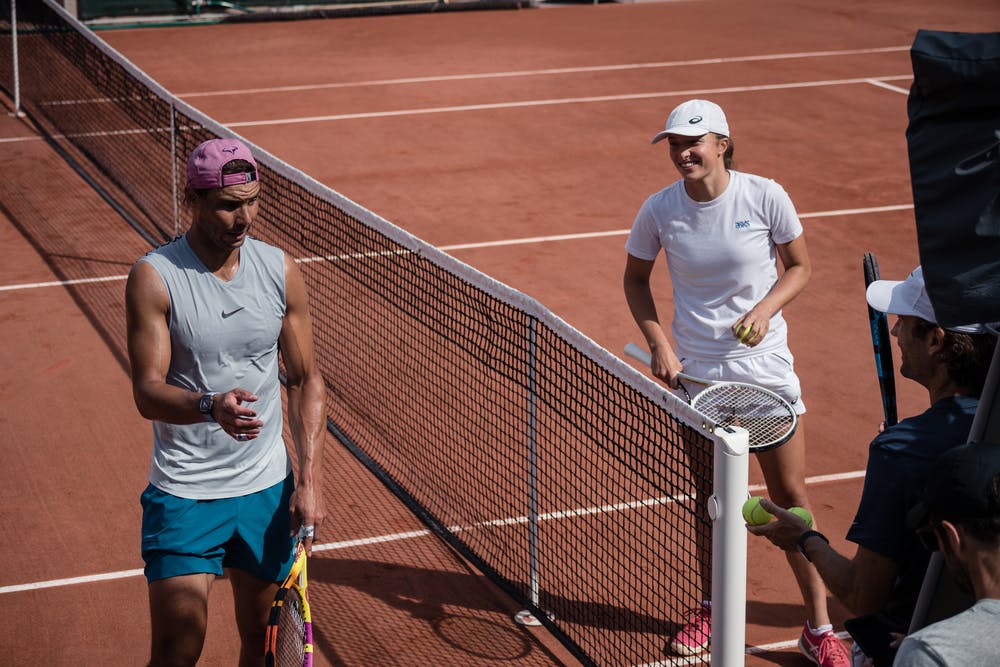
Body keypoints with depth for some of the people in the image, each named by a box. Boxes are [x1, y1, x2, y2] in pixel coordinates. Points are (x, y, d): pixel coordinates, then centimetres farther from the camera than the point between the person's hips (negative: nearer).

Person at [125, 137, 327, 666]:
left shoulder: (281, 271, 0)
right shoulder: (154, 278, -12)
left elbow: (305, 380, 6)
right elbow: (147, 392, -17)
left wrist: (309, 480, -2)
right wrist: (211, 407, -38)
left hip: (268, 490, 4)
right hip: (183, 496, -4)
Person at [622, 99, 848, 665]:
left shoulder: (765, 196, -12)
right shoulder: (660, 210, -7)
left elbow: (800, 267, 0)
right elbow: (636, 279, 8)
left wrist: (765, 310, -18)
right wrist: (659, 343, -6)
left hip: (765, 364, -2)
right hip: (695, 370, 2)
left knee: (791, 495, 1)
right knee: (710, 496, 12)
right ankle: (715, 610, 32)